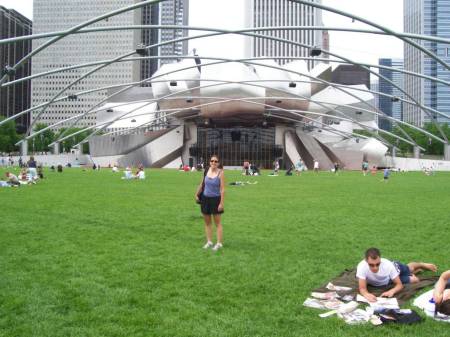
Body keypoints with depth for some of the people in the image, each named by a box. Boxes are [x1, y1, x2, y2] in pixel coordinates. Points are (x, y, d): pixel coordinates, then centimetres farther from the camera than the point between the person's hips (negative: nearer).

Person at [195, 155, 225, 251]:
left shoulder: (220, 173, -13)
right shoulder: (207, 170, 0)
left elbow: (222, 189, -14)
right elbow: (202, 183, 13)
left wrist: (221, 203, -18)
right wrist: (197, 194, 16)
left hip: (215, 199, -5)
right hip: (205, 198, 5)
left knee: (217, 222, 3)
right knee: (207, 222, 11)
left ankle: (219, 243, 10)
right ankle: (209, 242, 21)